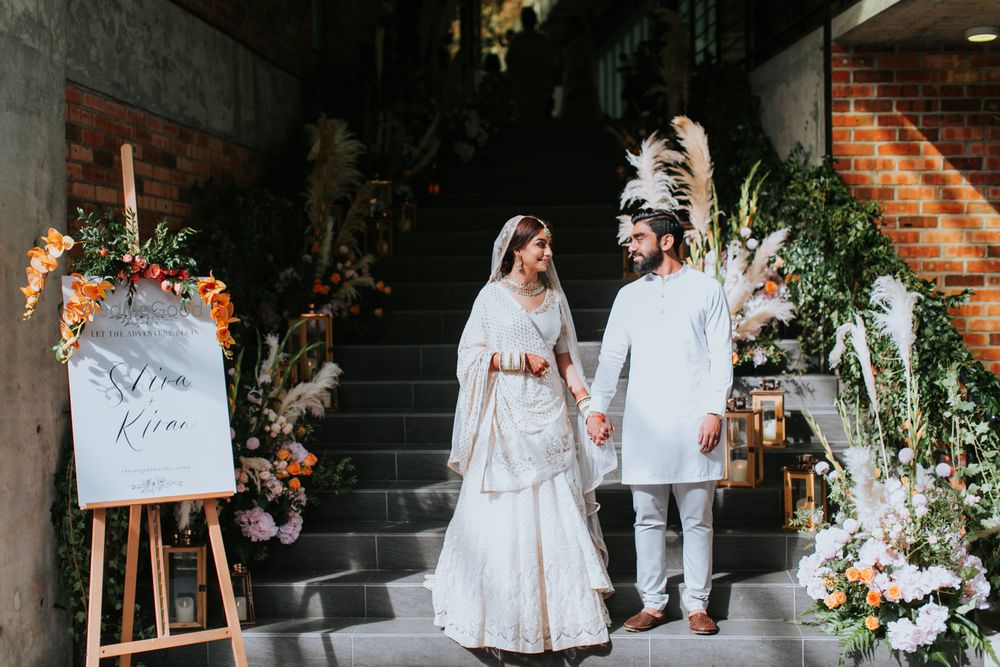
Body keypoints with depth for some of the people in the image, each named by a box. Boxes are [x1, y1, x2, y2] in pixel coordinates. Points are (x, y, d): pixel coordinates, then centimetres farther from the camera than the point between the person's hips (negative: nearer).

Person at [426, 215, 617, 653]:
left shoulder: (554, 297, 12)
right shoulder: (494, 295, 0)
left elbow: (564, 355, 13)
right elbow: (471, 353, -3)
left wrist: (585, 402, 3)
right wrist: (521, 359, -11)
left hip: (549, 413, 4)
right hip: (507, 416, -4)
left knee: (557, 508, 1)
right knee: (504, 513, -2)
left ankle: (561, 605, 9)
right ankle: (501, 608, 9)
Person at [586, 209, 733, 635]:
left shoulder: (706, 289, 5)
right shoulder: (629, 296, 14)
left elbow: (721, 356, 1)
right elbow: (611, 356, 11)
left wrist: (715, 412, -9)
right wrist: (597, 408, -1)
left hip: (693, 422, -3)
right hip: (643, 424, 3)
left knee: (697, 520, 3)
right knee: (648, 519, 6)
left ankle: (697, 604, 13)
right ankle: (652, 603, 15)